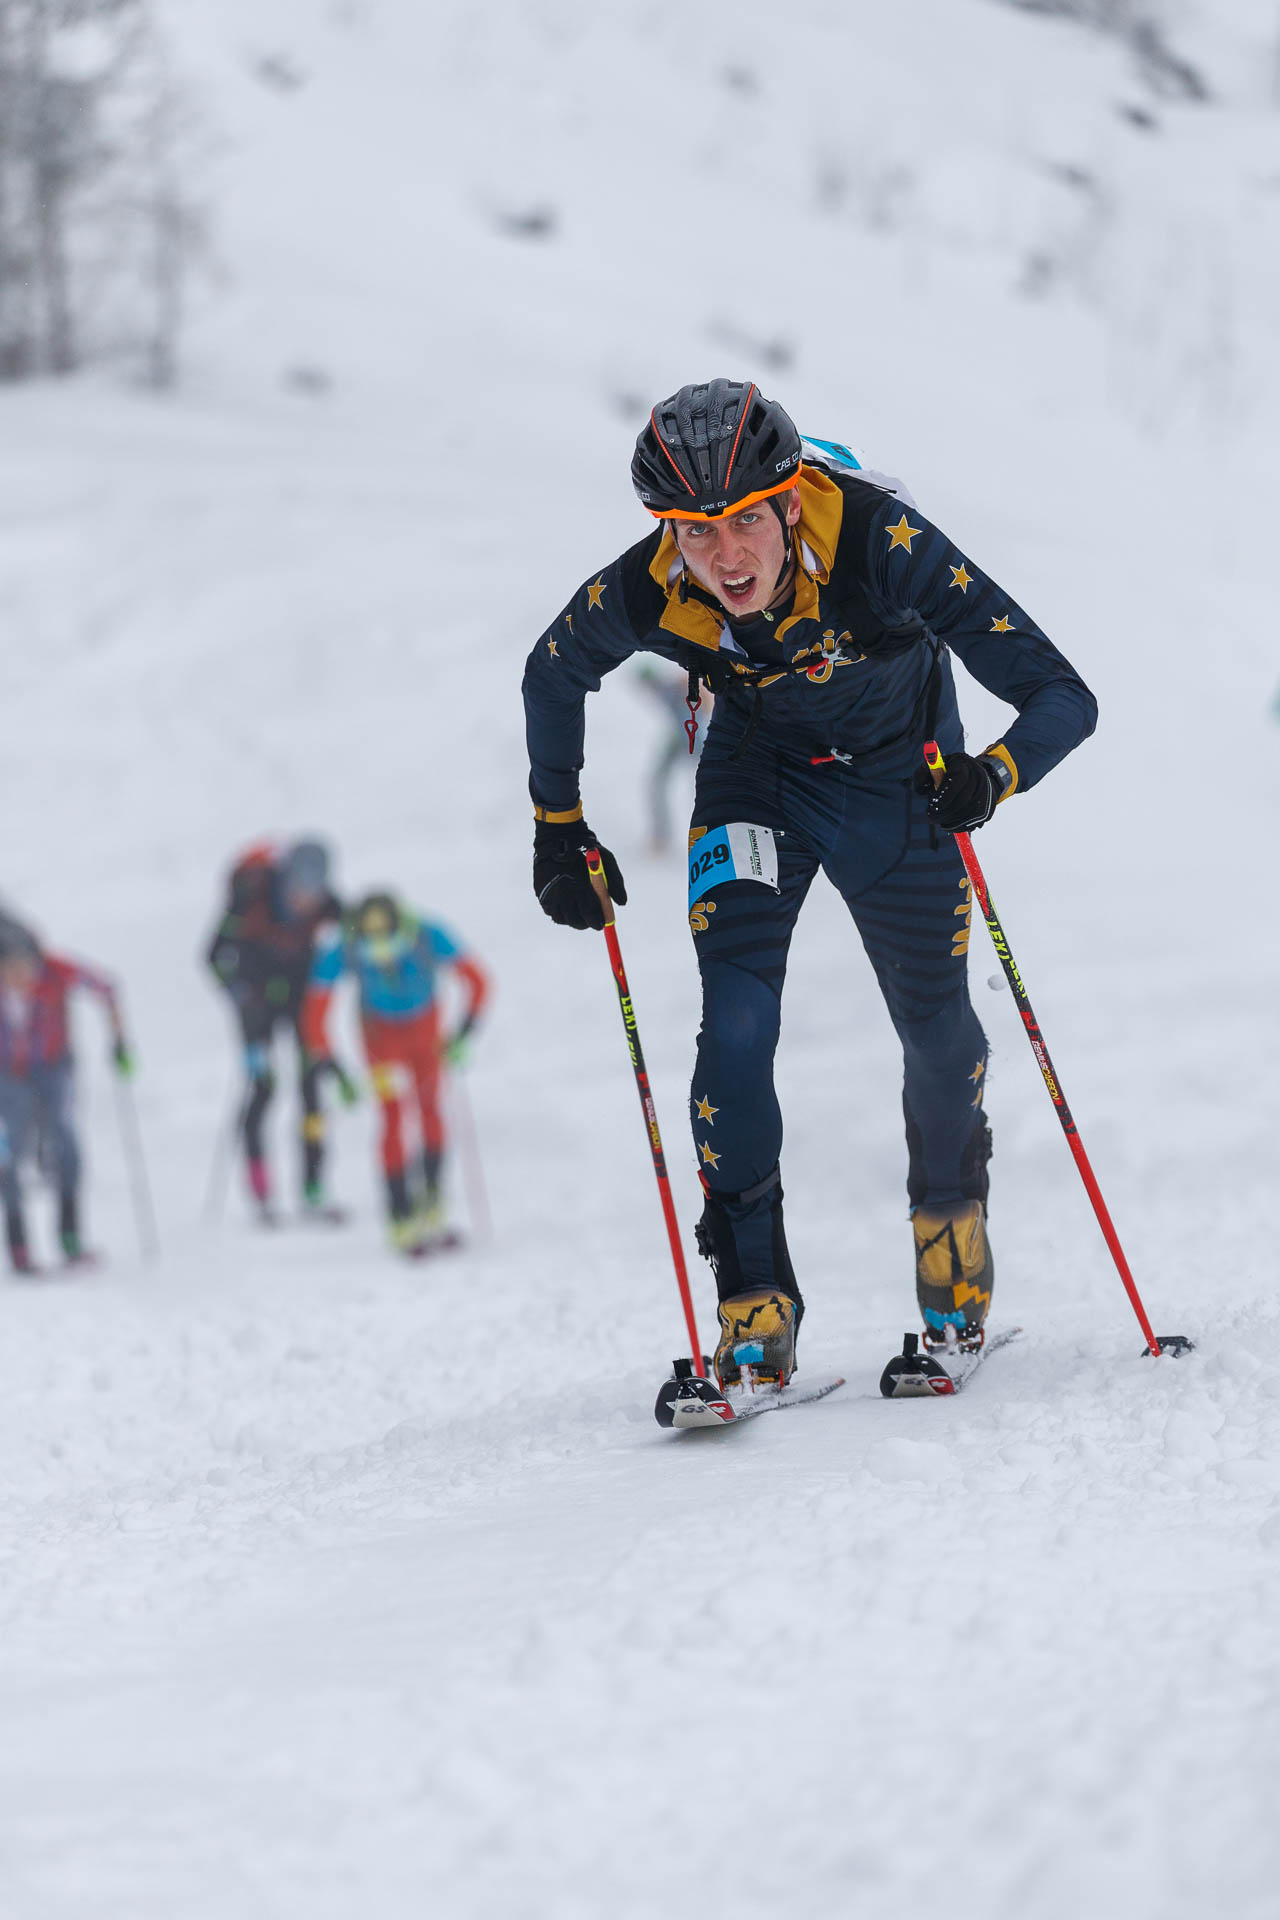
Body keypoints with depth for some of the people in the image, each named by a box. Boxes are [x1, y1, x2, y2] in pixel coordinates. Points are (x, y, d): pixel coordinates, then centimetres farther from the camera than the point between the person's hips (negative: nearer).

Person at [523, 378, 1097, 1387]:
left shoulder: (884, 546, -39)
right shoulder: (644, 594, -31)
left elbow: (1062, 697, -36)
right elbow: (554, 676, -5)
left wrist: (994, 774, -54)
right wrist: (558, 830, -1)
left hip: (900, 775, -1)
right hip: (761, 773, 1)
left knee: (935, 1027, 11)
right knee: (735, 1028, -15)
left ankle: (951, 1209, 43)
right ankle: (756, 1304, -3)